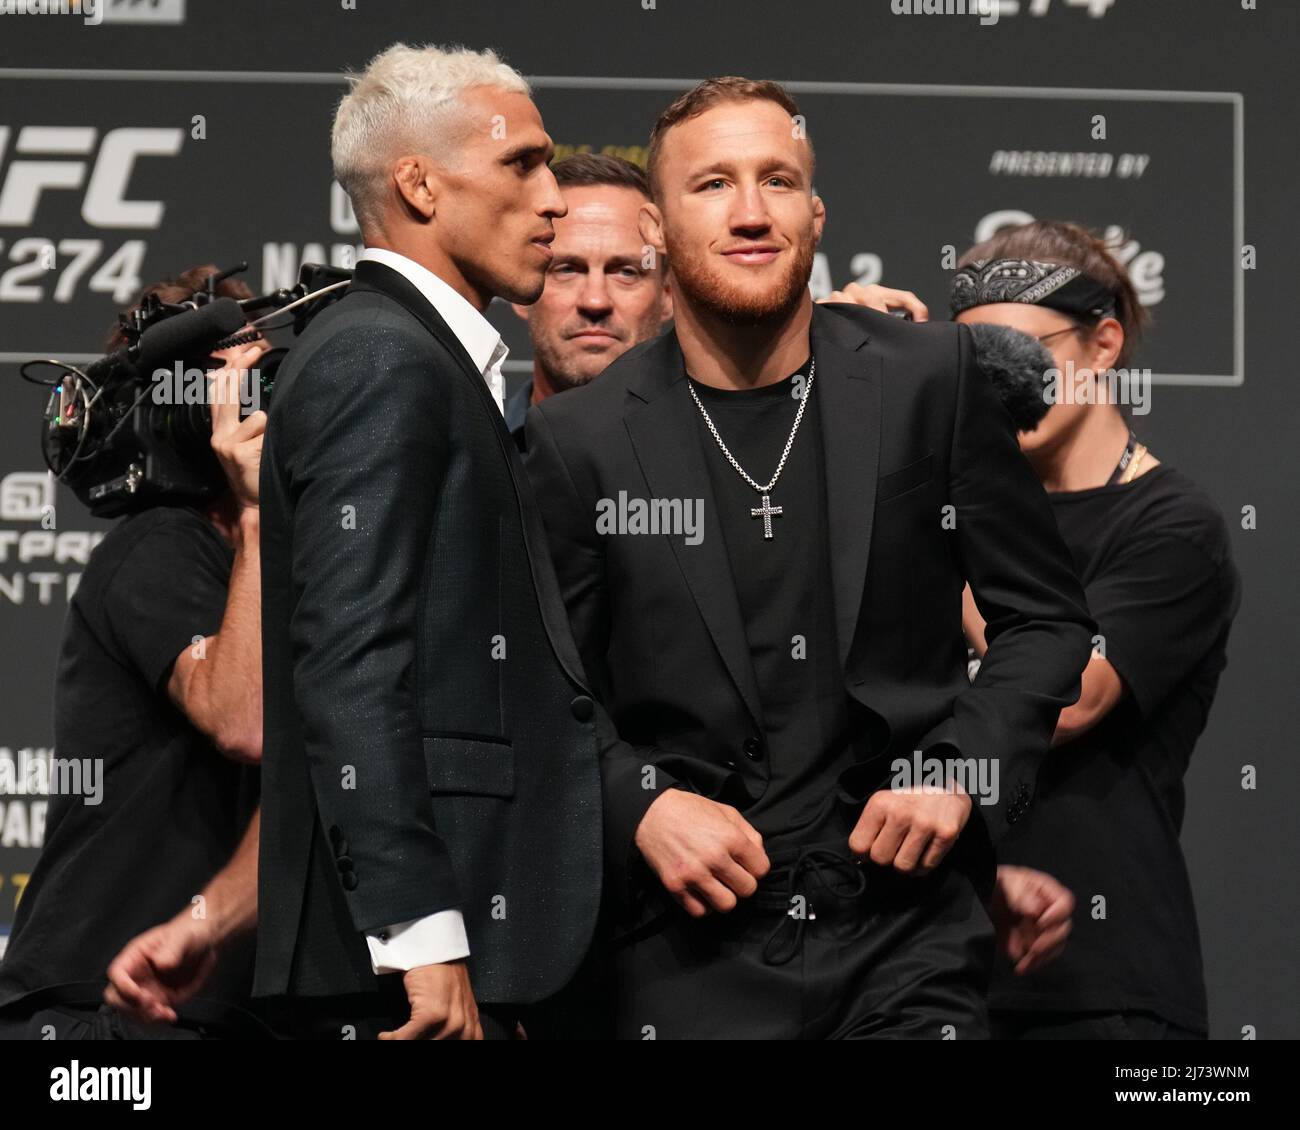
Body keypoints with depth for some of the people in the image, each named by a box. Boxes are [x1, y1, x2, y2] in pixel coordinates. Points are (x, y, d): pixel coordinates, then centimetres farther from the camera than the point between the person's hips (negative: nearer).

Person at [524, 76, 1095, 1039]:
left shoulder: (931, 378, 2)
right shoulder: (578, 441, 0)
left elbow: (1047, 620, 7)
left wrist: (962, 771, -7)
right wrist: (637, 807, -11)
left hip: (909, 926, 0)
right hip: (697, 947, 0)